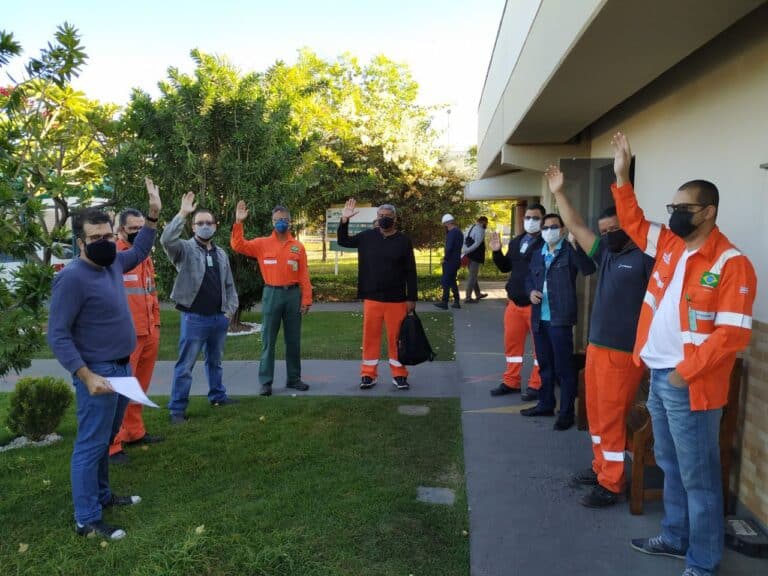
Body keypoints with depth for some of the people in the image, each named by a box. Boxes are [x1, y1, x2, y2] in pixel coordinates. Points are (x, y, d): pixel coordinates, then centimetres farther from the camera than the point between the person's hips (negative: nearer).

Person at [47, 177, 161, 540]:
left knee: (105, 439, 21)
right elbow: (58, 336, -20)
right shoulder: (71, 278, -19)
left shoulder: (112, 263, 4)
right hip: (97, 373, -8)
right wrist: (87, 376, -27)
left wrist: (153, 216, 18)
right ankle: (87, 520, 10)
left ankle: (101, 495, 36)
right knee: (91, 445, 0)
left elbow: (139, 253, 27)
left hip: (122, 367, 8)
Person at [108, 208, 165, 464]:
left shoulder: (145, 257, 16)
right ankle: (112, 445, 2)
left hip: (149, 334, 8)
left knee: (139, 387, 16)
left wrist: (156, 325, 19)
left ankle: (134, 432, 28)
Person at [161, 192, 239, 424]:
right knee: (185, 366, -1)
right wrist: (182, 214, -29)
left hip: (219, 318, 5)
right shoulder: (185, 249, -6)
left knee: (215, 361, 20)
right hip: (194, 318, -5)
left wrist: (230, 310, 7)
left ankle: (217, 395, 36)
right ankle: (177, 409, 6)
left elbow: (229, 285, 15)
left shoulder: (221, 253, 12)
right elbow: (166, 240, -29)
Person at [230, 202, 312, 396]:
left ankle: (294, 378, 21)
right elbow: (238, 245, -6)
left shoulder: (298, 247, 5)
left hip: (293, 294, 1)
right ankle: (265, 381, 9)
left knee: (293, 339, 9)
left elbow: (304, 276, 3)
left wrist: (306, 299, -2)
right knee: (268, 340, 3)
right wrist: (238, 222, -15)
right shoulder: (262, 244, 3)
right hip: (272, 294, -1)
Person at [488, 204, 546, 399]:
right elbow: (505, 267, 20)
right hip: (514, 302, 7)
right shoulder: (516, 242, 14)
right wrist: (497, 252, 5)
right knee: (512, 343, 13)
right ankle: (511, 382, 25)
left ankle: (536, 385, 13)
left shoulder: (546, 243, -10)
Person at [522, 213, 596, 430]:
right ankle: (545, 404, 31)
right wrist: (531, 291, 4)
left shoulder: (570, 251, -4)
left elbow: (588, 269, -20)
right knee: (544, 364, 17)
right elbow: (529, 278, 25)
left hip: (560, 319, -7)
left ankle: (566, 412, 7)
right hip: (539, 319, 7)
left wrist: (577, 247, -33)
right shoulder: (538, 255, 16)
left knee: (564, 367, -1)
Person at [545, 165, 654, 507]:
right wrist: (559, 194, 11)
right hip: (596, 346, 9)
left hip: (622, 352, -8)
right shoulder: (606, 256, 12)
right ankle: (600, 469, 32)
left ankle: (611, 485, 11)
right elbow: (576, 228, 14)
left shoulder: (645, 259, -12)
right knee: (596, 413, 17)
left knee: (611, 418, -1)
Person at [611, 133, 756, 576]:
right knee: (670, 466, 21)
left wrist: (685, 372, -18)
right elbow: (633, 221, 19)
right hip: (658, 377, 8)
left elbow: (733, 335, -20)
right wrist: (622, 175, 8)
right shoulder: (669, 244, 6)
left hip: (691, 385, -8)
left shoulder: (731, 264, -17)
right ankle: (676, 538, 37)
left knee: (698, 476, 5)